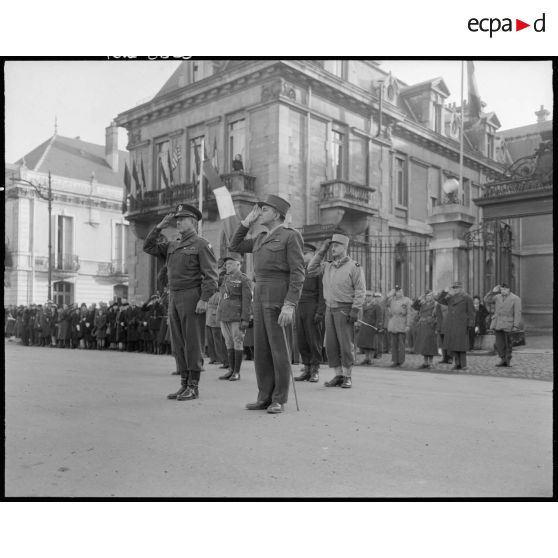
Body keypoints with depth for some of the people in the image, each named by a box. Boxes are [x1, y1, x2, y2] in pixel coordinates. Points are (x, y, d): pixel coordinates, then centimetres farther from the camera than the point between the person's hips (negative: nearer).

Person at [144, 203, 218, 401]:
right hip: (175, 299, 8)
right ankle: (185, 385, 12)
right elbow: (148, 247, 16)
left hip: (193, 298, -8)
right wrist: (160, 226, 8)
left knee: (193, 342, -6)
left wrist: (204, 299, -22)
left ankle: (194, 387, 0)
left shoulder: (202, 245, -5)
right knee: (179, 343, 6)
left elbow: (211, 275, -13)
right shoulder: (173, 245, 19)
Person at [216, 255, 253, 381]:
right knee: (229, 343, 8)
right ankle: (231, 370, 14)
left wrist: (245, 320, -17)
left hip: (237, 317, -7)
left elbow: (247, 300, -10)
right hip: (224, 317, 7)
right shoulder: (226, 279, 16)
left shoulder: (244, 279, -4)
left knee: (237, 343, -3)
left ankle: (237, 372, 3)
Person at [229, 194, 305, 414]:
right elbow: (234, 247, 25)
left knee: (278, 348, -6)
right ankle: (265, 397, 12)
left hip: (280, 297, -8)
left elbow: (298, 273, -12)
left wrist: (290, 305, -21)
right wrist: (247, 222, 16)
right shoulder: (262, 238, 20)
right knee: (262, 348, 5)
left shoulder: (291, 235, -5)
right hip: (261, 297, 8)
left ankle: (279, 400, 3)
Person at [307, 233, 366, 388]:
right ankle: (338, 376, 13)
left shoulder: (354, 266, -5)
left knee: (346, 344, -3)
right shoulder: (327, 266, 13)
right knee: (331, 344, 5)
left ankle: (347, 377, 7)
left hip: (345, 309, -6)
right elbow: (311, 270, 11)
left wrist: (356, 310, -16)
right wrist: (321, 252, 7)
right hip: (329, 309, 6)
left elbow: (360, 290, -9)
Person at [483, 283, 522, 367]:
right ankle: (503, 359, 13)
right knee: (499, 343, 2)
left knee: (508, 344, 3)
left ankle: (508, 360, 15)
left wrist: (516, 326, -12)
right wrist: (493, 292, -3)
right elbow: (486, 300, 5)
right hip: (497, 324, 4)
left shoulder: (515, 299, -1)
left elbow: (517, 313, -6)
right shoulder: (497, 297, 11)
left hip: (508, 325, -4)